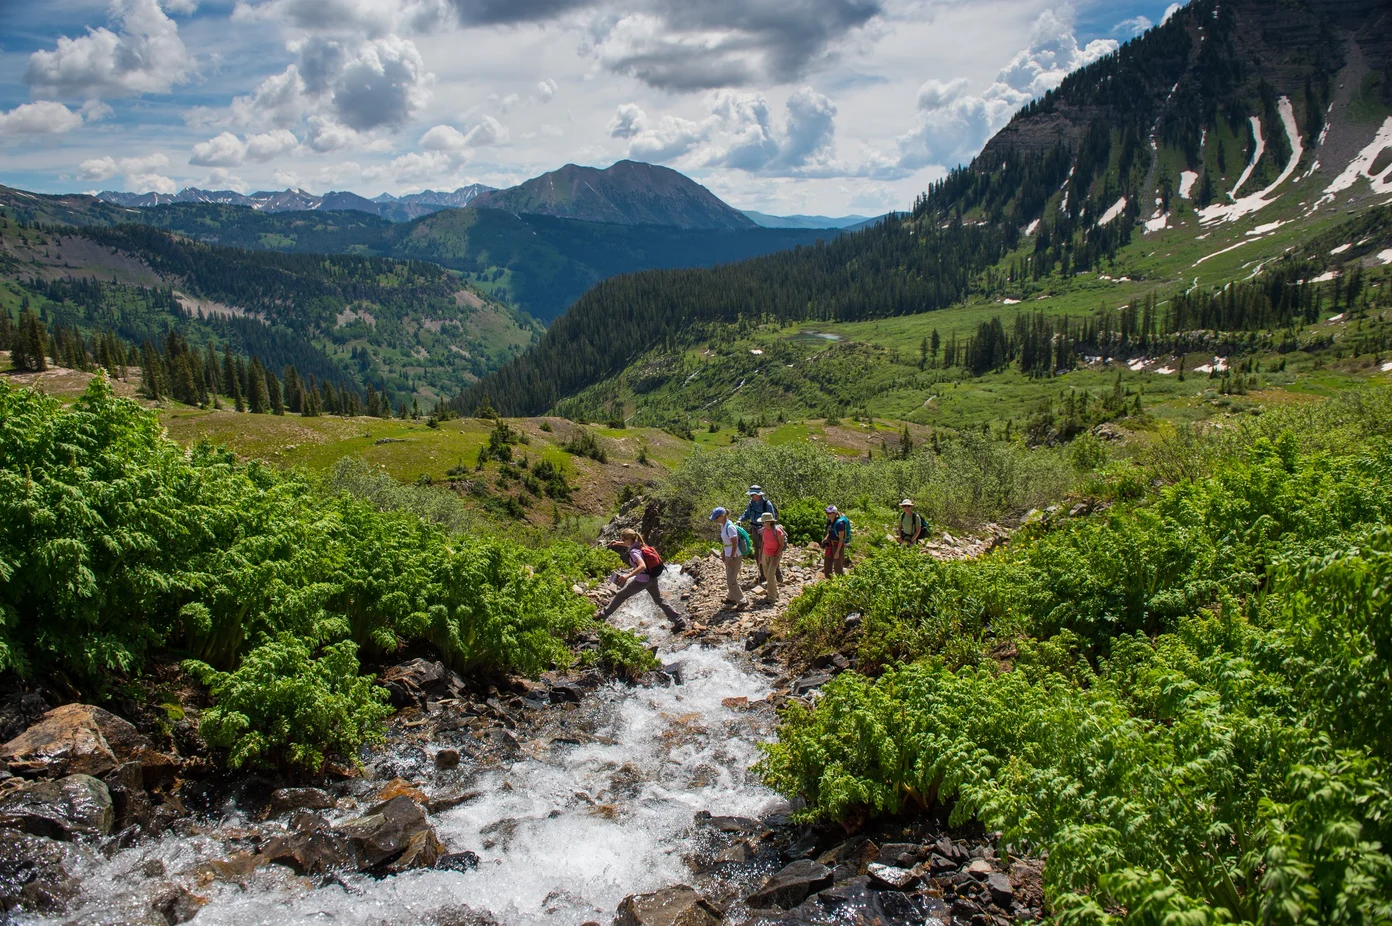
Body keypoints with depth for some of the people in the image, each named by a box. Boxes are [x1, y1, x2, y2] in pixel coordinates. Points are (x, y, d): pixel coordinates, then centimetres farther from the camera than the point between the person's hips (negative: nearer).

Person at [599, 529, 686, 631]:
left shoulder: (633, 552, -23)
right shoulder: (639, 544, 2)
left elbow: (642, 566, -38)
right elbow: (630, 545, 29)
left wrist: (628, 575, -44)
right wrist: (618, 543, 23)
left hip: (642, 580, -8)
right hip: (652, 578, 8)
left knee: (620, 596, 10)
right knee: (659, 600, 17)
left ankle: (603, 615, 22)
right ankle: (679, 622, 15)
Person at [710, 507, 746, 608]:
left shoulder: (730, 527, -23)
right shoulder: (723, 526, 4)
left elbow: (735, 544, -23)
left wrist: (731, 558, -21)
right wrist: (723, 553, 17)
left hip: (735, 557, -9)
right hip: (728, 556, 9)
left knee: (731, 581, -2)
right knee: (730, 579, 20)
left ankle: (741, 601, 9)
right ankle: (731, 598, 34)